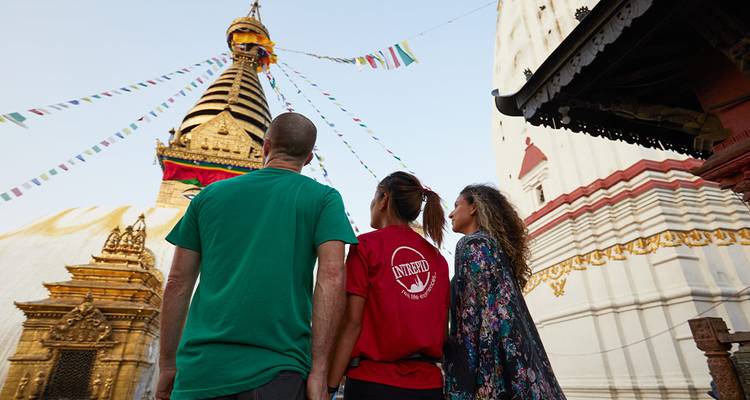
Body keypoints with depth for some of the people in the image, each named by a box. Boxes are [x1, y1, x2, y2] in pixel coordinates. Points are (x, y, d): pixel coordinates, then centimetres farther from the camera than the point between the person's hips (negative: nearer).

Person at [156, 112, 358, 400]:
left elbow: (177, 284, 9)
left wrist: (167, 364, 17)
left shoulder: (210, 194, 9)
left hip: (200, 369, 4)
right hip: (275, 371, -3)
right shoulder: (323, 198, 1)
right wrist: (318, 370, -9)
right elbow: (332, 279, -12)